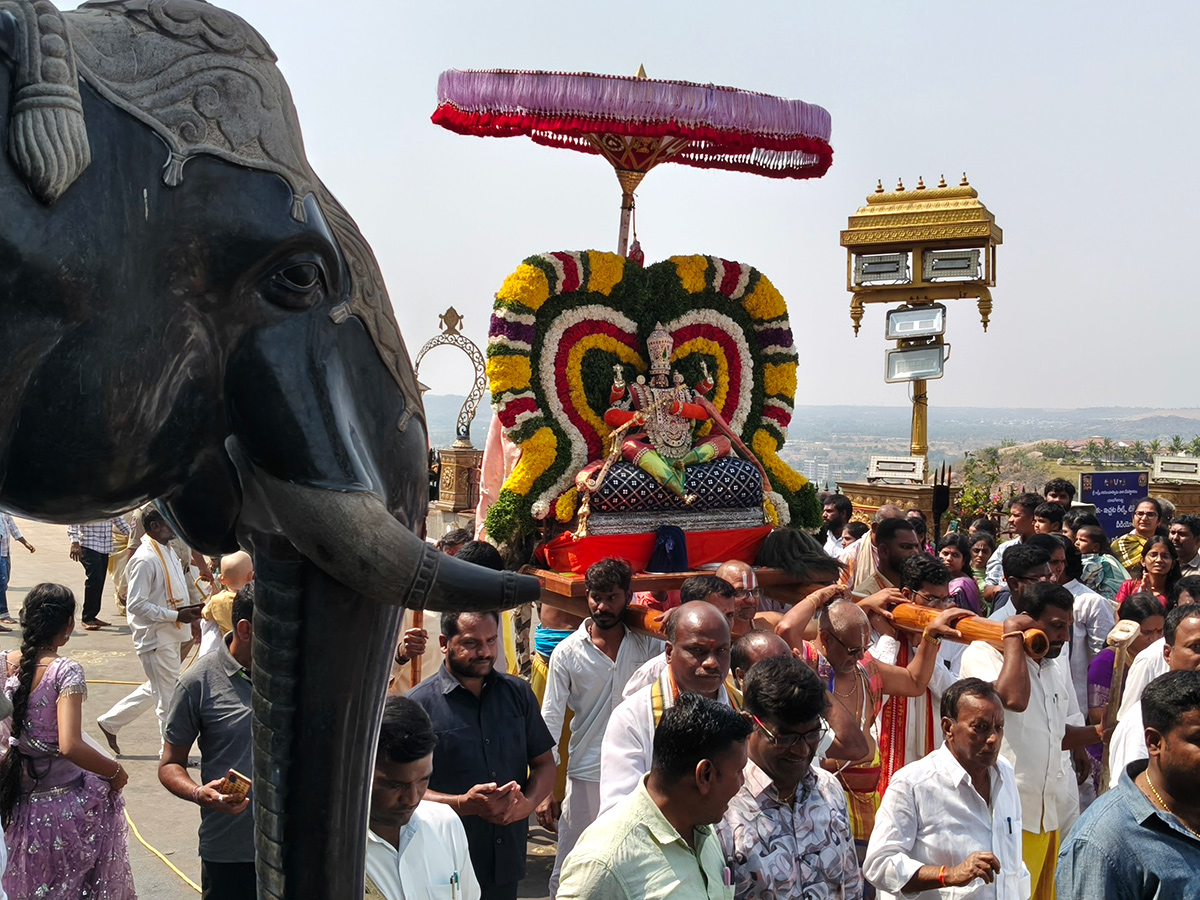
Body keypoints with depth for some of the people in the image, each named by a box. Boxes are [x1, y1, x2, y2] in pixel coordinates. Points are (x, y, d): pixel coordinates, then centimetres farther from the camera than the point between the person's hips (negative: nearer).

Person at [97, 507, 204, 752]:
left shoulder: (167, 552, 10)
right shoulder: (145, 559, -21)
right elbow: (136, 605, -23)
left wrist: (188, 612, 4)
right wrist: (177, 616, -23)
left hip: (169, 636, 10)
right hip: (156, 638, -10)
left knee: (154, 690, 22)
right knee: (169, 698, 1)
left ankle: (110, 722, 36)